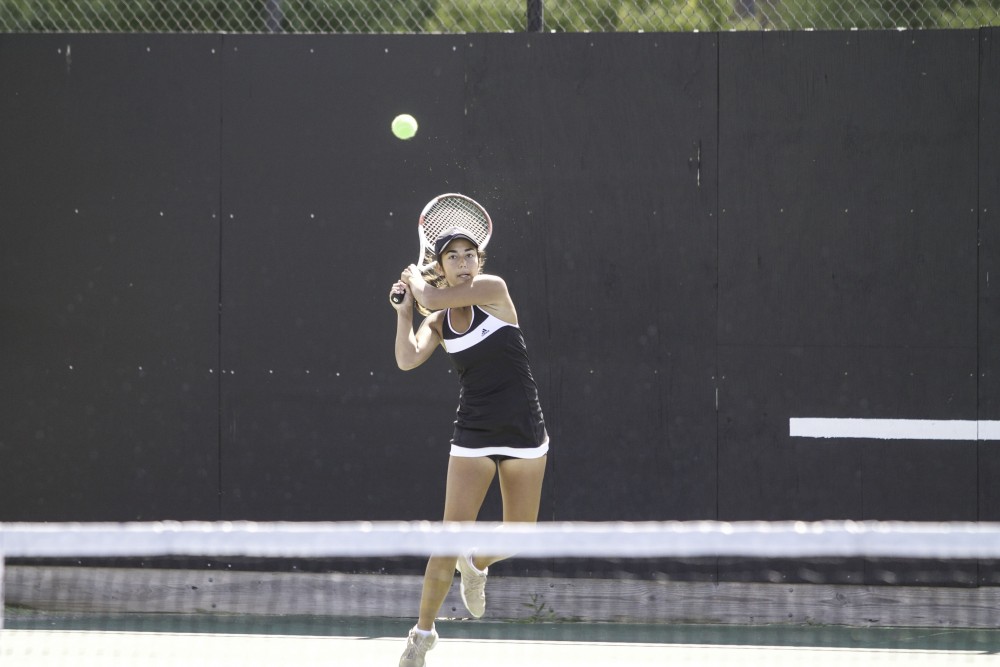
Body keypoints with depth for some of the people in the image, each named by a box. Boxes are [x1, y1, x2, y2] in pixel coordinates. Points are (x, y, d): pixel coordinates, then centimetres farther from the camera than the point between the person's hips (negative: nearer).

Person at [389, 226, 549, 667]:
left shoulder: (493, 290, -5)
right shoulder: (437, 324, 4)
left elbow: (433, 299, -15)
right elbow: (408, 359, -13)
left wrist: (415, 279, 5)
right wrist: (403, 308, -3)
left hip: (524, 433, -1)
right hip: (473, 437, 1)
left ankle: (475, 565, 38)